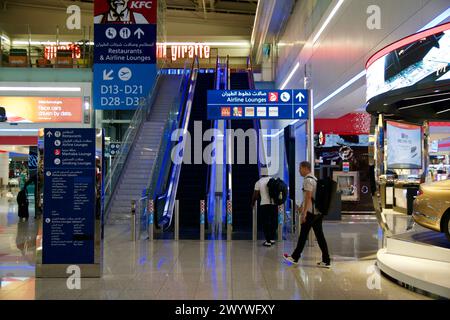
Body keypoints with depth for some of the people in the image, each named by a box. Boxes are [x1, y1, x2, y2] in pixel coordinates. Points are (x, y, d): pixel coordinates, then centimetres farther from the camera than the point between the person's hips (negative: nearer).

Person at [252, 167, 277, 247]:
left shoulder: (258, 182, -3)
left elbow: (255, 195, -2)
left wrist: (253, 203, 14)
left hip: (264, 204, -3)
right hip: (274, 204, 3)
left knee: (266, 223, 2)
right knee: (273, 222, 15)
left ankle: (268, 241, 0)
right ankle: (272, 239, 23)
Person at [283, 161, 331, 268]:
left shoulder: (308, 180, -13)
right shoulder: (314, 179, 18)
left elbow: (308, 197, -20)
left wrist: (304, 213, -21)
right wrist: (302, 206, 37)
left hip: (310, 212, -9)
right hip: (318, 212, 9)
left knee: (303, 235, 2)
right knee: (319, 235, 7)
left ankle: (295, 257, 13)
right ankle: (326, 261, 6)